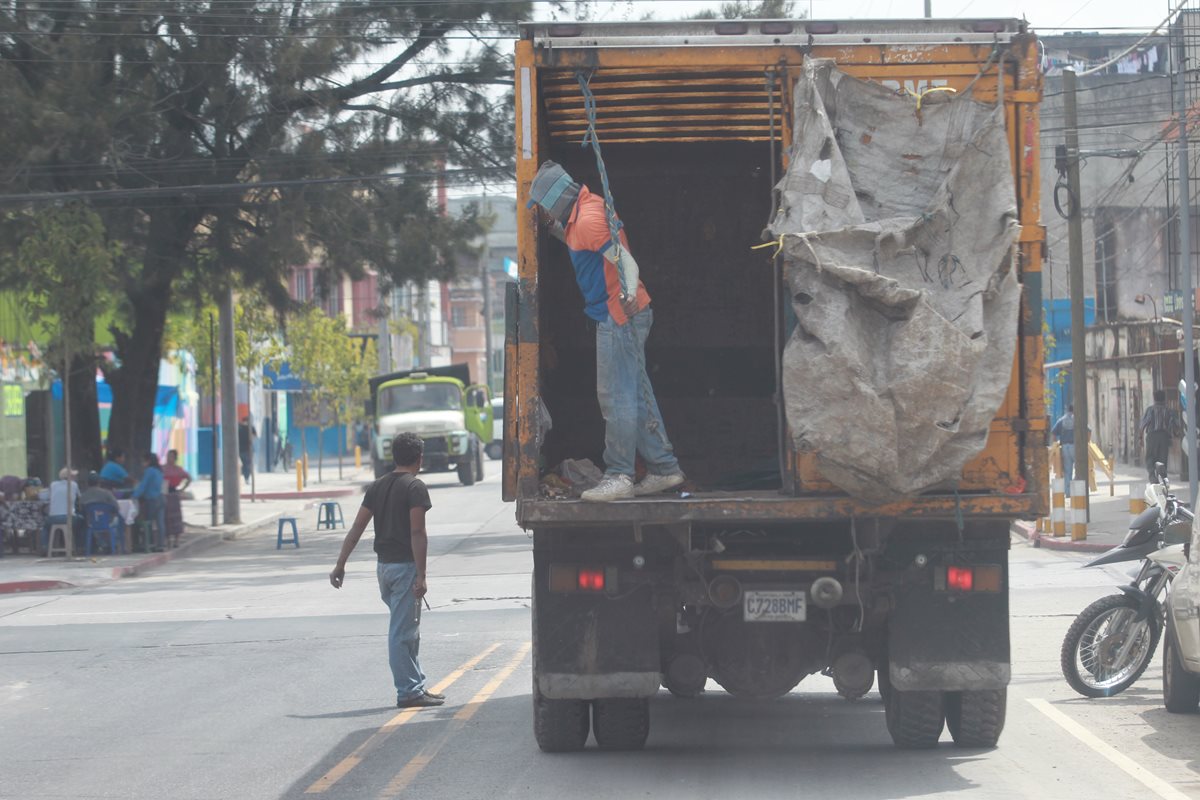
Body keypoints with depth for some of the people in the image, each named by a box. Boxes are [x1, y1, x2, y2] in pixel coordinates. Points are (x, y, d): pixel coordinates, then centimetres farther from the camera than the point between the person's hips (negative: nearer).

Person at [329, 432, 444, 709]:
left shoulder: (377, 487, 11)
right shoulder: (415, 487, -11)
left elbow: (357, 528, 8)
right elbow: (417, 533, -17)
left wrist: (341, 564, 9)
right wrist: (421, 576, -19)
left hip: (384, 566, 7)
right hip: (405, 565, -7)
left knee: (408, 631, 17)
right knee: (403, 632, -5)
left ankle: (416, 686, 21)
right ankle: (408, 692, -2)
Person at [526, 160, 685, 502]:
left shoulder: (588, 220, -18)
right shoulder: (584, 212, 14)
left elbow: (625, 261, -29)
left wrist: (630, 293, -44)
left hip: (618, 316, -11)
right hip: (623, 317, 11)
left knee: (615, 397, -9)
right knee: (637, 394, 14)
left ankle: (618, 476, -7)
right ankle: (664, 469, 18)